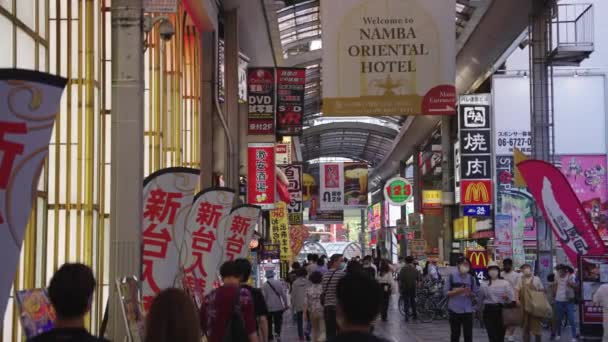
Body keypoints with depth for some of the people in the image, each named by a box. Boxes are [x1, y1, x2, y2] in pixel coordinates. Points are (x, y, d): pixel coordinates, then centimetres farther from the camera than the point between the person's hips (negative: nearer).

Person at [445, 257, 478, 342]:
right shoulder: (452, 276, -1)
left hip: (468, 310, 1)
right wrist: (457, 291, -18)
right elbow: (446, 292, -2)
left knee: (468, 334, 2)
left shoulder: (471, 278, 5)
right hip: (455, 310, -1)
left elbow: (475, 294, 9)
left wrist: (469, 293, -13)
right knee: (455, 334, 7)